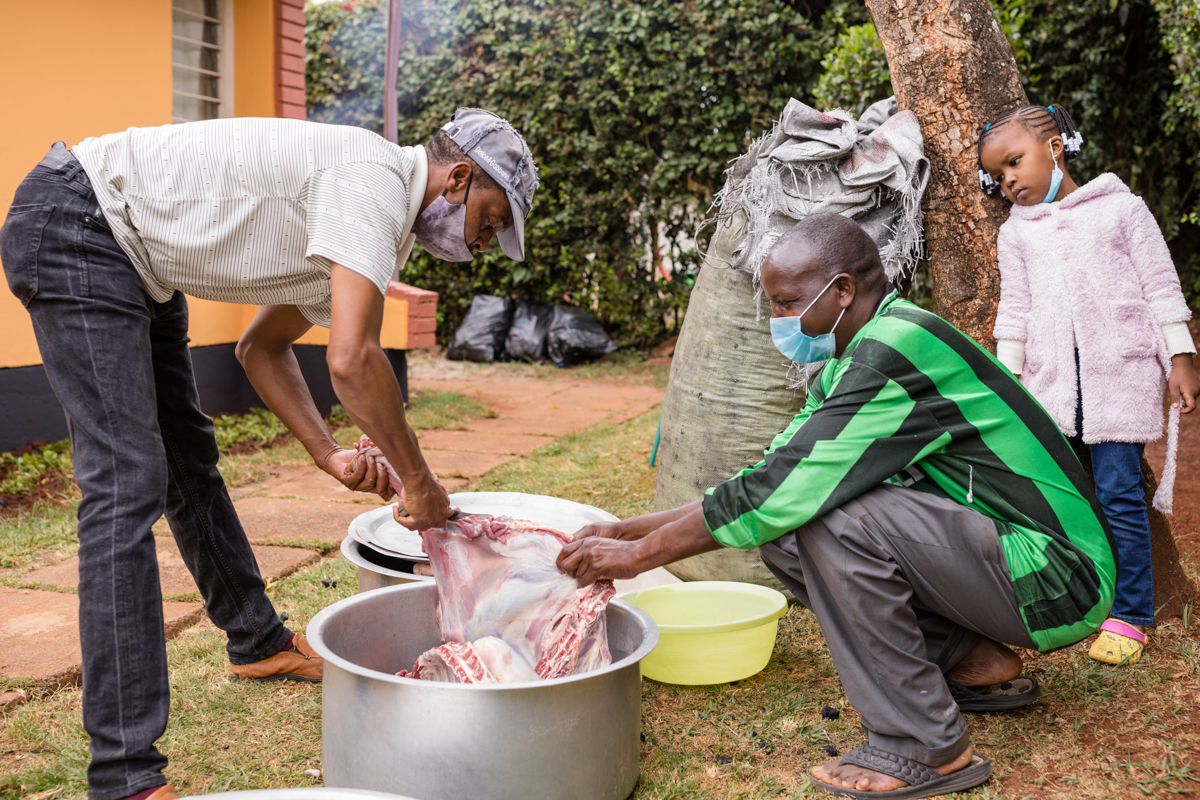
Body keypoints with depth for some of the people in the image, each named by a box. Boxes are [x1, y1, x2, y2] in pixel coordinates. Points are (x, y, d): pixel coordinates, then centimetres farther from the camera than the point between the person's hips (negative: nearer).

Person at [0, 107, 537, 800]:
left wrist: (329, 453, 4)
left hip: (139, 260, 11)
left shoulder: (373, 223, 10)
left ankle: (259, 642, 37)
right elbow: (352, 360, -31)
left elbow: (263, 347, 16)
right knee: (128, 479, -17)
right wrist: (418, 478, -16)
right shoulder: (376, 177, -20)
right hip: (72, 224, -11)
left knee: (189, 459, 19)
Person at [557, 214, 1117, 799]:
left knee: (832, 517, -27)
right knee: (784, 538, 1)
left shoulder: (898, 350, -23)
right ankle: (971, 661, 11)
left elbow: (784, 490, -26)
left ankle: (927, 749, -13)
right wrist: (627, 530, 1)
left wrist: (640, 554, -17)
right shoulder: (849, 364, 7)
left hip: (1059, 578, -9)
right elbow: (771, 482, 7)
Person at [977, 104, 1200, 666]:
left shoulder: (1120, 207, 5)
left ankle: (1129, 616, 8)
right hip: (1050, 378, 3)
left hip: (1121, 372, -3)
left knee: (1119, 494, -4)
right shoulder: (1015, 231, 13)